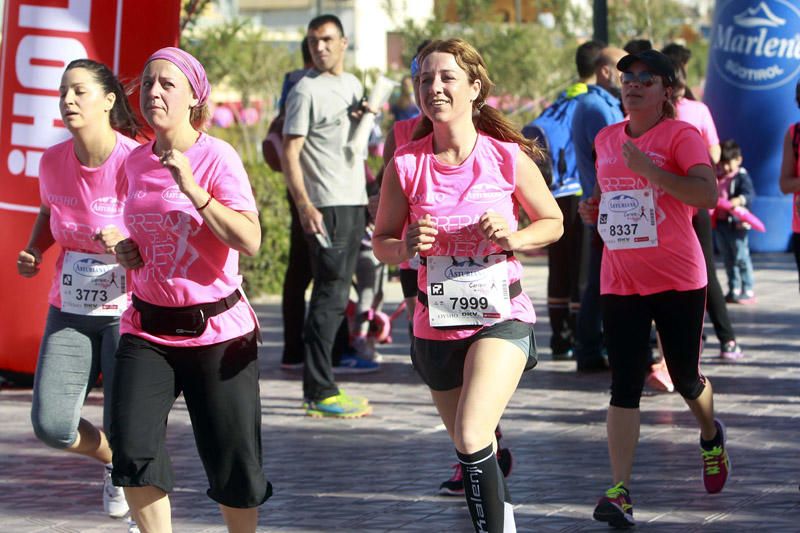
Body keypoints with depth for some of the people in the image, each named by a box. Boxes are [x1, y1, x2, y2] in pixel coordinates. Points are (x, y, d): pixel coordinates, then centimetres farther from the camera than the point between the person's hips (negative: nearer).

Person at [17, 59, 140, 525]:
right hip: (69, 311, 5)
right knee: (50, 424, -5)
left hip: (128, 310, -5)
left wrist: (127, 243, -33)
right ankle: (113, 463, 28)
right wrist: (34, 251, 2)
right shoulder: (53, 162, -1)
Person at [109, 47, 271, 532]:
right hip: (149, 329, 4)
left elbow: (250, 241, -22)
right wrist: (129, 250, 6)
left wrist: (192, 189, -28)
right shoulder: (136, 163, 7)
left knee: (234, 464, 3)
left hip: (218, 330, -4)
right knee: (132, 447, -15)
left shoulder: (217, 157, -10)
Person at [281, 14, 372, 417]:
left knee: (336, 296, 11)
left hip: (354, 202, 8)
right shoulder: (307, 90, -9)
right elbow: (289, 152, -14)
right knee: (329, 295, -10)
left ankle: (321, 387, 18)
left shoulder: (353, 85, 16)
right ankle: (319, 394, -8)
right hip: (325, 207, -8)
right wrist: (303, 204, -23)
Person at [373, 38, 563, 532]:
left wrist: (514, 239, -17)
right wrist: (407, 247, -19)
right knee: (471, 447, 20)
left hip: (502, 317, -3)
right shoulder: (405, 165, -6)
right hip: (437, 321, 3)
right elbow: (382, 241, 4)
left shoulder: (508, 157, -10)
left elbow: (553, 222, 4)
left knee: (472, 437, -25)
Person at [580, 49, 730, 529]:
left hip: (678, 280, -3)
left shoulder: (681, 135, -8)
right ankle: (620, 491, -12)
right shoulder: (606, 139, 11)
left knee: (685, 378, 10)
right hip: (620, 284, 4)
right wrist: (595, 208, 6)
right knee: (625, 386, -7)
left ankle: (711, 437, 44)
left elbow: (707, 194, -22)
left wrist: (648, 168, -28)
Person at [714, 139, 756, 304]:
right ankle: (734, 289, 19)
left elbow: (749, 194, -21)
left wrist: (739, 200, -39)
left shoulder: (741, 177, -8)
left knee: (741, 257, -4)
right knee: (728, 259, 11)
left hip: (736, 224, -7)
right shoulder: (717, 178, 12)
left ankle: (747, 290, 1)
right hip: (720, 223, 7)